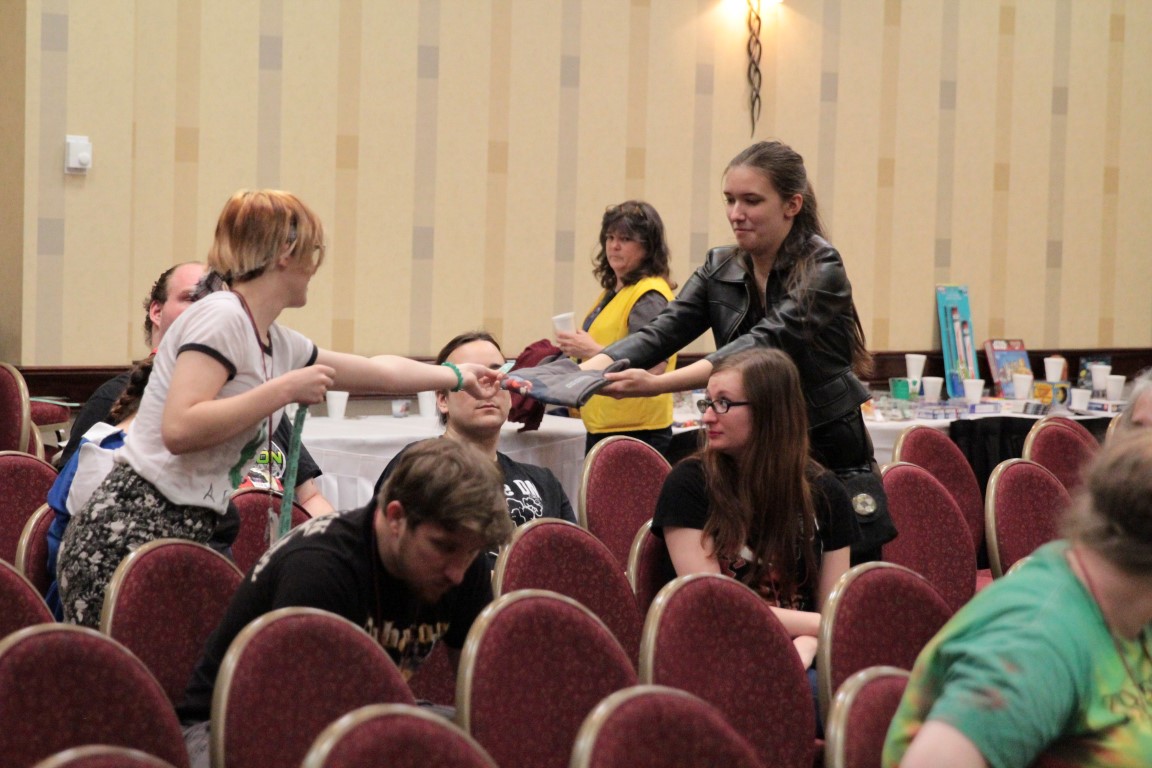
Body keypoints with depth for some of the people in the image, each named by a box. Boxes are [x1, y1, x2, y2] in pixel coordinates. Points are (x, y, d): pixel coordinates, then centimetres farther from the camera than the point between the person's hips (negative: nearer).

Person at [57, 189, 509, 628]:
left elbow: (379, 370, 31)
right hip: (132, 535, -9)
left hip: (185, 537, 9)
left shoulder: (277, 344, 15)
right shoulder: (221, 318, -12)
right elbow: (179, 429, -24)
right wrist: (286, 390, -18)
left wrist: (458, 377, 43)